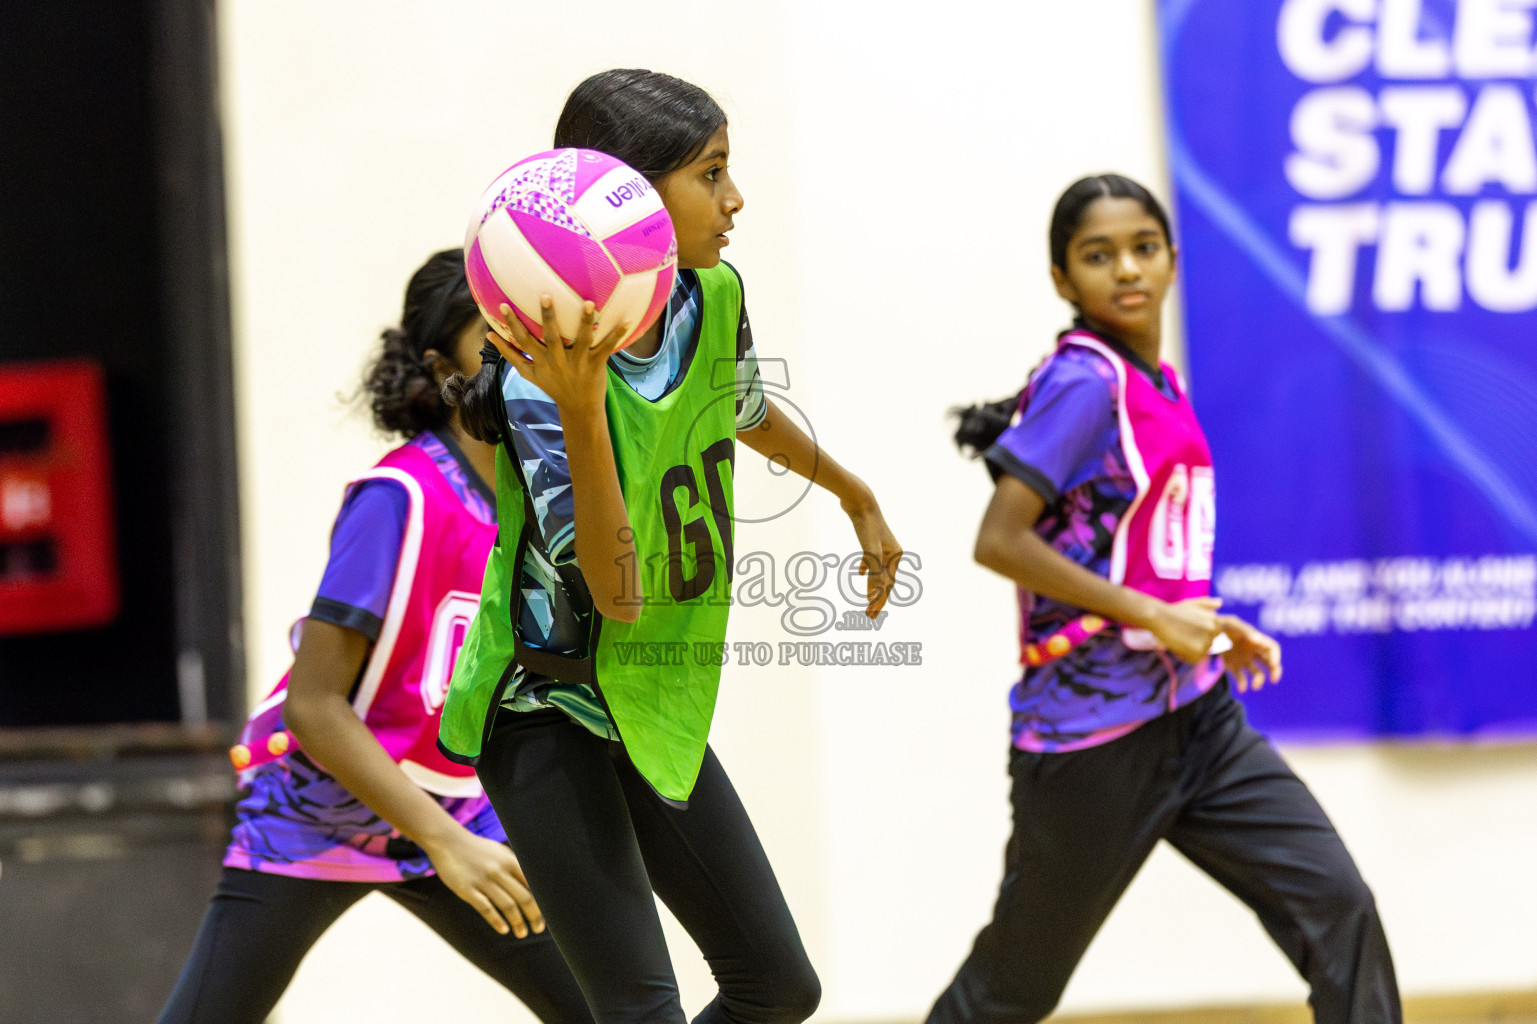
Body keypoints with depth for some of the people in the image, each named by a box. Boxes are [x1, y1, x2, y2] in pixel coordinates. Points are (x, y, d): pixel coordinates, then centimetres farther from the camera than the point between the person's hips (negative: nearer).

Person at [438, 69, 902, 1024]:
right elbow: (615, 589, -33)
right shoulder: (544, 372, -26)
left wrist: (857, 497, 36)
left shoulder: (713, 300, -5)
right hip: (547, 716, -8)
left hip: (657, 707, 8)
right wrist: (581, 410, -45)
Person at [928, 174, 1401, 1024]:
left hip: (1195, 717, 8)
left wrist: (1204, 627, 6)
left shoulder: (1159, 383, 10)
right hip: (1092, 735, -7)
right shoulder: (1083, 383, -15)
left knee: (1336, 905, -4)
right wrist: (1154, 617, -20)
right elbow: (1000, 542, -22)